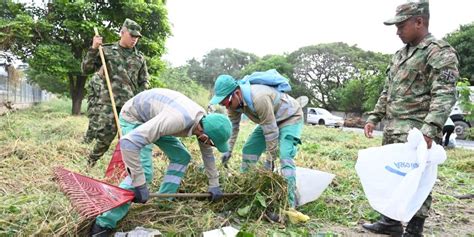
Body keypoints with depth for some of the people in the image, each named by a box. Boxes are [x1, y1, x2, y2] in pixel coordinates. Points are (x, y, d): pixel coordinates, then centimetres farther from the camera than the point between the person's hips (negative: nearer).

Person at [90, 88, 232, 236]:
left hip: (153, 116, 8)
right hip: (133, 117, -8)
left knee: (182, 157, 6)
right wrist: (139, 184, -37)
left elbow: (207, 154, 6)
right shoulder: (177, 119, -41)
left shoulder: (205, 121, -14)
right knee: (144, 172, -20)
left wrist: (214, 184, 10)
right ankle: (103, 224, -9)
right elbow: (128, 142, -44)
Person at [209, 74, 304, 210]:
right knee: (248, 150, 7)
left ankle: (290, 202, -18)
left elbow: (271, 132, -33)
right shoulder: (234, 100, -15)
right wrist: (228, 150, -5)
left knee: (285, 157, -24)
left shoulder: (259, 98, -40)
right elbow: (232, 126, -1)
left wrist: (270, 159, -23)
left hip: (290, 117, -8)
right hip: (268, 120, 8)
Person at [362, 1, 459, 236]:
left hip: (416, 132, -8)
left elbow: (444, 96, -18)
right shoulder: (399, 55, 17)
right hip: (392, 129, 8)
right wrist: (374, 117, 13)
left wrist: (430, 128, -29)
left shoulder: (440, 52, -7)